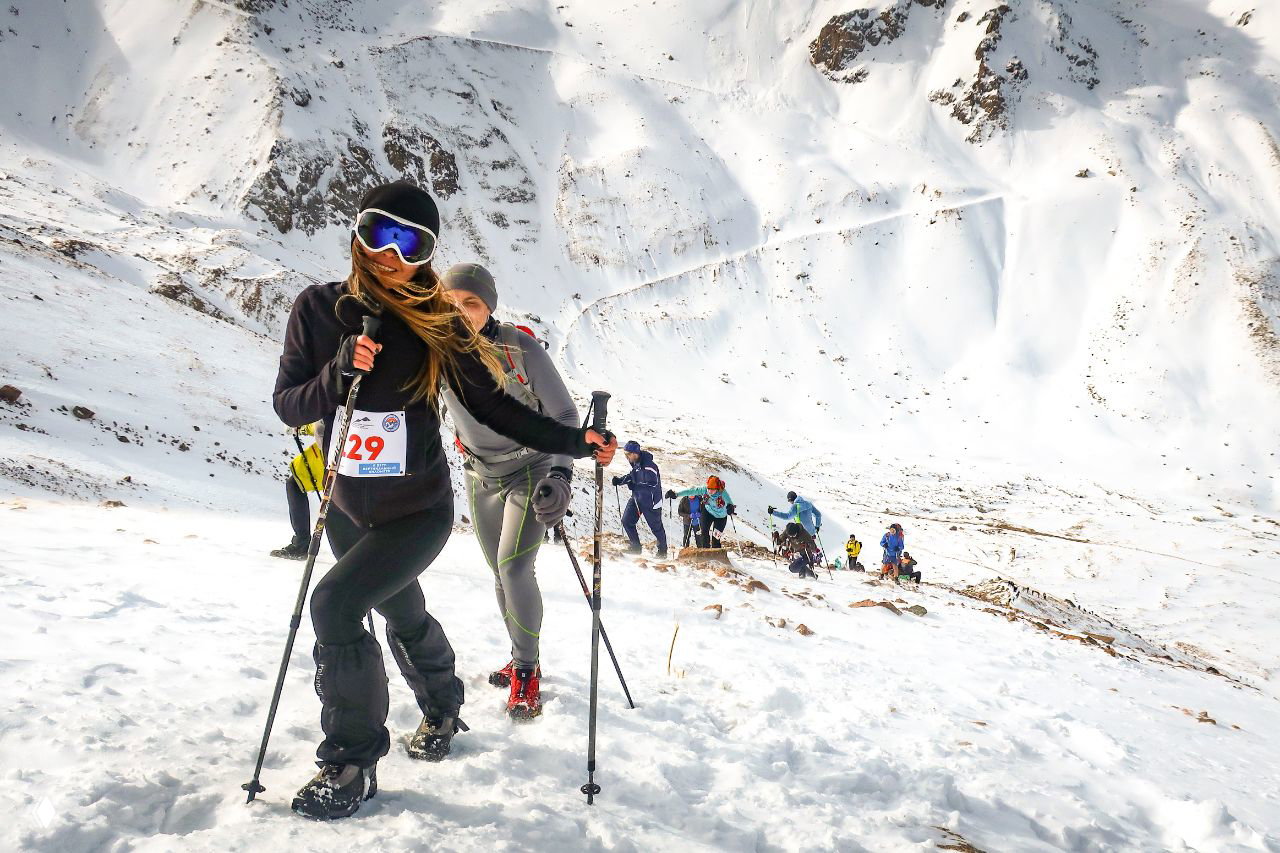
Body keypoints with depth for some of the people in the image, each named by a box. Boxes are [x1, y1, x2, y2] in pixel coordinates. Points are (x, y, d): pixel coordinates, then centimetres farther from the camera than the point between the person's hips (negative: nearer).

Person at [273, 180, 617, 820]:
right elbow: (288, 405, -6)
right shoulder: (318, 308, -6)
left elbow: (491, 406, -7)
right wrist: (343, 371, -25)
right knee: (404, 614, 23)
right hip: (350, 509, 4)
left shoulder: (433, 321, -12)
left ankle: (351, 765, -3)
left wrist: (573, 442, -14)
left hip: (418, 510, -4)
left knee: (336, 603, -21)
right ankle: (442, 710, 52)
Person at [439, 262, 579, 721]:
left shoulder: (520, 348, -25)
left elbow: (564, 415, -20)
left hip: (531, 472, -5)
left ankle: (527, 672, -1)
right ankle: (522, 659, 31)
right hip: (481, 476, 5)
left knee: (514, 566, -17)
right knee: (501, 573, 13)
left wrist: (560, 476, -32)